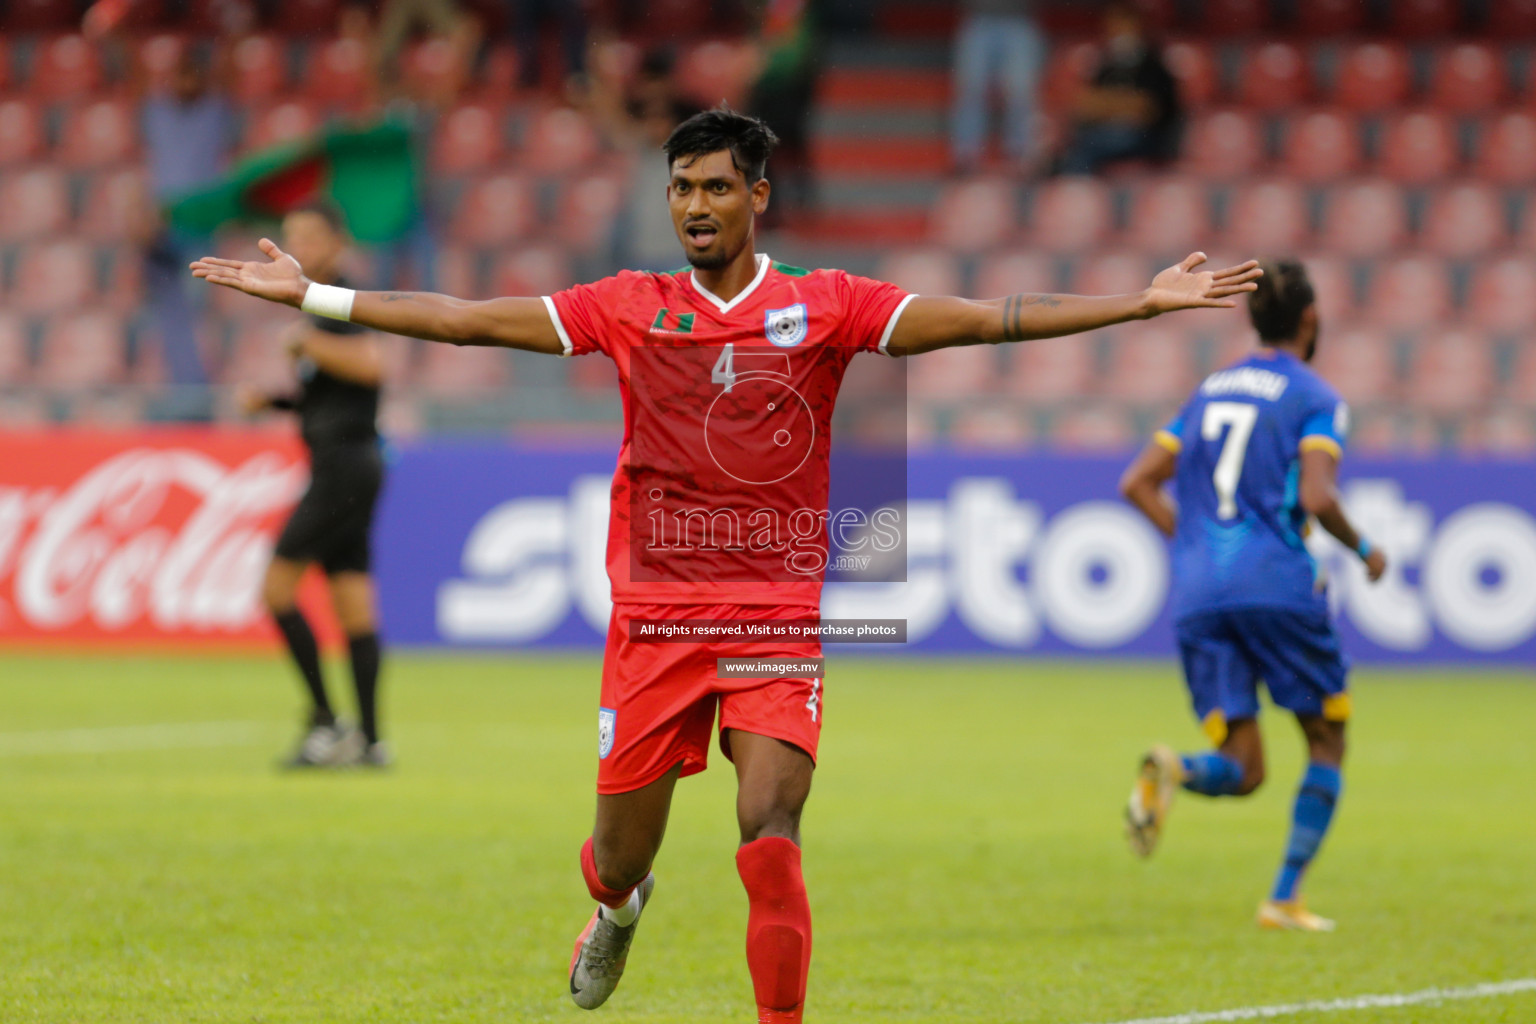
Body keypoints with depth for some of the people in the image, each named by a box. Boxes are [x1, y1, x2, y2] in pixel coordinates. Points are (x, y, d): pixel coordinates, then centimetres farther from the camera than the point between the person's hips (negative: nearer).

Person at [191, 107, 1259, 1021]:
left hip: (779, 617, -2)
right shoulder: (629, 308, 5)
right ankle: (618, 907, 47)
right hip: (653, 610, 2)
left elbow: (983, 320, -5)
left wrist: (1145, 300, -13)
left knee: (770, 842, -17)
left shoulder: (827, 306, 1)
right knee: (622, 855, 10)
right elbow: (466, 320, 5)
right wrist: (309, 293, 3)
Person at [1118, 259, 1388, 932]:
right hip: (1278, 589, -5)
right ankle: (1286, 898, 4)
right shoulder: (1314, 398, 1)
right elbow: (1318, 498, -14)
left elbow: (1138, 484, 17)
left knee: (1241, 771, 3)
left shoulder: (1210, 390, 19)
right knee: (1327, 743, 14)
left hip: (1199, 598, 5)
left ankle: (1171, 773, -31)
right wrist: (1362, 550, 3)